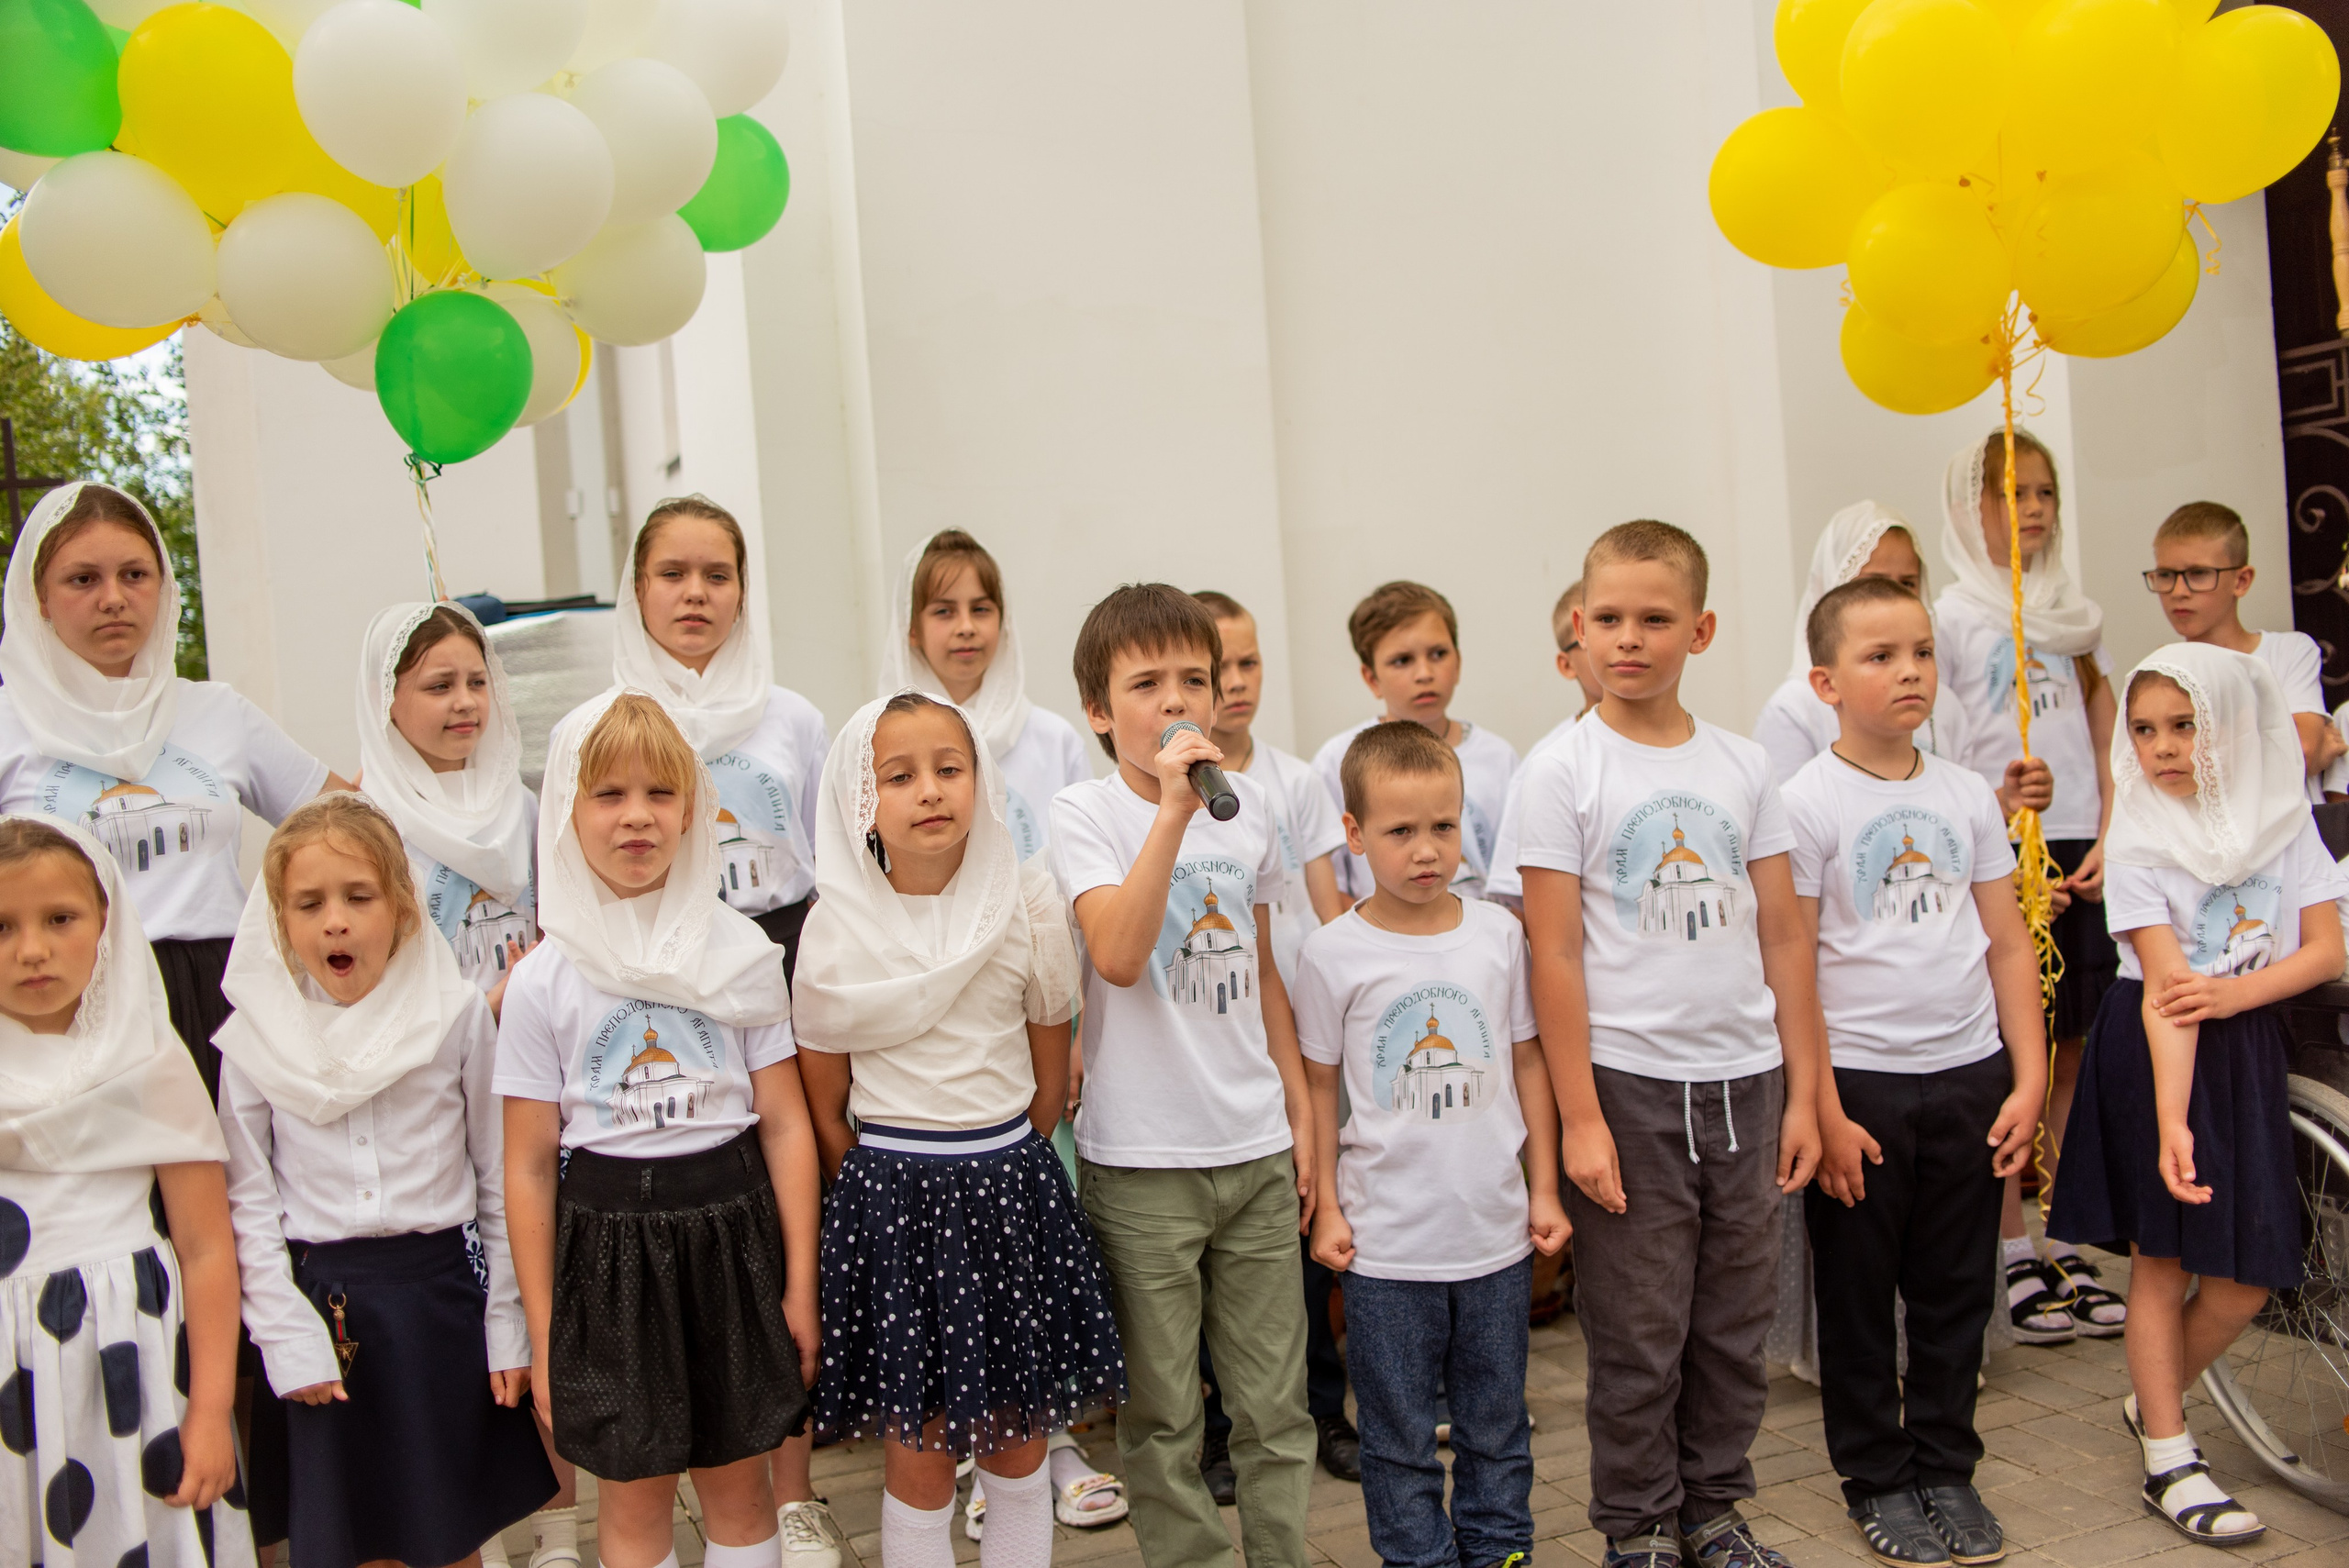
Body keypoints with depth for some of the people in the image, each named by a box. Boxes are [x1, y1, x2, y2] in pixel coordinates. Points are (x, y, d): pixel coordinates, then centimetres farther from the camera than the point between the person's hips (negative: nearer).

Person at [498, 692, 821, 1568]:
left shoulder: (741, 954, 0)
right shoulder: (543, 982, -3)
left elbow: (785, 1125, 1)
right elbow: (529, 1167, 0)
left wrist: (800, 1287, 0)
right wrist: (542, 1338, 1)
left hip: (729, 1231, 1)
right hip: (607, 1242, -1)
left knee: (738, 1482, 12)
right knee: (632, 1497, 10)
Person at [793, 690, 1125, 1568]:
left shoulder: (1026, 903, -1)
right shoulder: (838, 928, -6)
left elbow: (1050, 1079, 7)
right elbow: (823, 1109, 2)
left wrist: (998, 1169, 7)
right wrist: (895, 1191, 3)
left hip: (1012, 1181, 2)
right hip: (890, 1193, -2)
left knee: (1019, 1442, 10)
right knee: (918, 1453, 4)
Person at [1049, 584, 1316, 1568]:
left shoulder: (1250, 808, 7)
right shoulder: (1085, 813, -7)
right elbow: (1118, 956, -24)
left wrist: (1300, 1110, 14)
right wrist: (1173, 808, -27)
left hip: (1256, 1151, 4)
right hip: (1141, 1162, -4)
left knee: (1276, 1403, 11)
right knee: (1162, 1414, 8)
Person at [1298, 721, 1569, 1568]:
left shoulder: (1498, 933, 0)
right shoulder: (1334, 953, -8)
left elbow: (1527, 1061, 8)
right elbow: (1319, 1085, 0)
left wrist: (1543, 1189, 7)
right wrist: (1325, 1207, -1)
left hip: (1495, 1233, 3)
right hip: (1385, 1244, -2)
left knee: (1496, 1426, 17)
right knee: (1400, 1435, 10)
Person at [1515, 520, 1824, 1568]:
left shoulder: (1743, 766, 6)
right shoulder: (1564, 772, -6)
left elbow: (1784, 938, 8)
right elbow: (1555, 955, -8)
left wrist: (1802, 1092, 6)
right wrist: (1579, 1118, -11)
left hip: (1744, 1081, 4)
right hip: (1629, 1084, -4)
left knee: (1735, 1322, 14)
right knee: (1638, 1334, 6)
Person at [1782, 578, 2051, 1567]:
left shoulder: (1968, 795, 5)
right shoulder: (1807, 803, -9)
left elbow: (2007, 943, 10)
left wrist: (2029, 1078, 4)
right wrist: (1824, 1114, -13)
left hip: (1970, 1076, 4)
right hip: (1858, 1080, -4)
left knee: (1957, 1287, 14)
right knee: (1858, 1292, 8)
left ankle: (1947, 1469, 30)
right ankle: (1876, 1478, 25)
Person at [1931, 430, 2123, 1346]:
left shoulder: (2076, 613, 15)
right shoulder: (1953, 615, -1)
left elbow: (2107, 737, 13)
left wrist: (2109, 841, 0)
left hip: (2081, 853, 5)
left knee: (2072, 1056, 8)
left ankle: (2064, 1250, 18)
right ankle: (2012, 1260, 8)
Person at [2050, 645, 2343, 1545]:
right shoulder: (2140, 840, -9)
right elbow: (2166, 986, -17)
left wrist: (2233, 992, -18)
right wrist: (2170, 1120, -26)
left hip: (2249, 1043, 4)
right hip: (2151, 1048, -4)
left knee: (2249, 1271, 4)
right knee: (2163, 1254, 1)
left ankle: (2153, 1403, 29)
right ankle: (2169, 1462, 14)